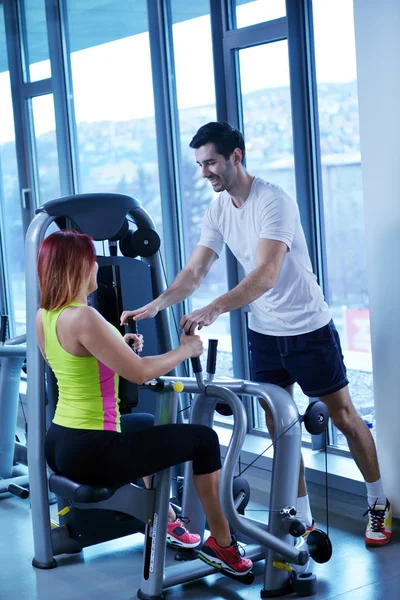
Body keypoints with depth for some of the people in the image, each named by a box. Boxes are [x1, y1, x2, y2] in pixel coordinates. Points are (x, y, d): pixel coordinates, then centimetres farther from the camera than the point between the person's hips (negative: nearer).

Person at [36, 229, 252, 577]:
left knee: (143, 426, 37)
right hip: (90, 452, -10)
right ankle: (222, 544, 13)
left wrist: (120, 348, 23)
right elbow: (139, 373, -21)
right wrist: (184, 351, -5)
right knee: (203, 439, 2)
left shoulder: (43, 317, 6)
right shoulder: (82, 318, -22)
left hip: (59, 444, 10)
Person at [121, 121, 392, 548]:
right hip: (263, 333, 6)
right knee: (278, 427, 6)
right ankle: (302, 520, 17)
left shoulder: (273, 202, -23)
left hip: (309, 329, -6)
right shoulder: (217, 210, 0)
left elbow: (266, 275, -33)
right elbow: (195, 271, -2)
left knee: (343, 417, 6)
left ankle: (378, 505, 24)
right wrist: (155, 305, -18)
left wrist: (213, 310, -44)